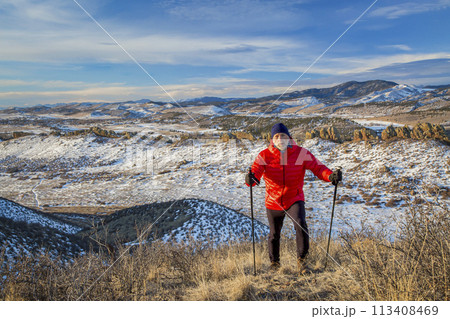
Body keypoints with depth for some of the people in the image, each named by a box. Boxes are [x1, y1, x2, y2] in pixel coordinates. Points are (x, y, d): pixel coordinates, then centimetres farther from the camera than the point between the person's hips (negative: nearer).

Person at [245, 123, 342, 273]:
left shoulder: (301, 153, -8)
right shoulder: (264, 156, -10)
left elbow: (318, 167, -14)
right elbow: (255, 171, -21)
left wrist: (330, 176, -34)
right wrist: (251, 179, -46)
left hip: (295, 200, -1)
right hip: (273, 202, 1)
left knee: (300, 224, -26)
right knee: (274, 234, 15)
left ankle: (302, 258, -2)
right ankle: (274, 262, 42)